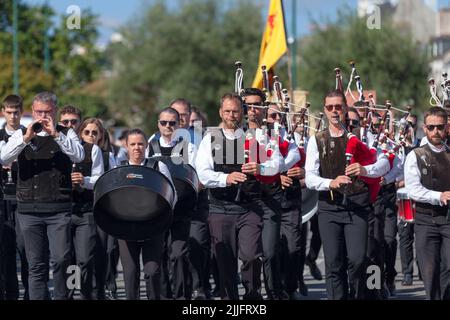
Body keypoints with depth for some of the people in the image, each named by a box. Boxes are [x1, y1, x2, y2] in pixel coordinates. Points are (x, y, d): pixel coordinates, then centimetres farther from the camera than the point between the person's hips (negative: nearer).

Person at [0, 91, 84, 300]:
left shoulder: (66, 134, 8)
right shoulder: (21, 135, 10)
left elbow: (79, 156, -11)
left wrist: (56, 135, -19)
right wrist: (26, 138, -18)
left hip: (59, 209, -1)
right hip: (29, 209, 1)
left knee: (61, 259, -11)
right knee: (36, 264, 2)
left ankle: (61, 296, 4)